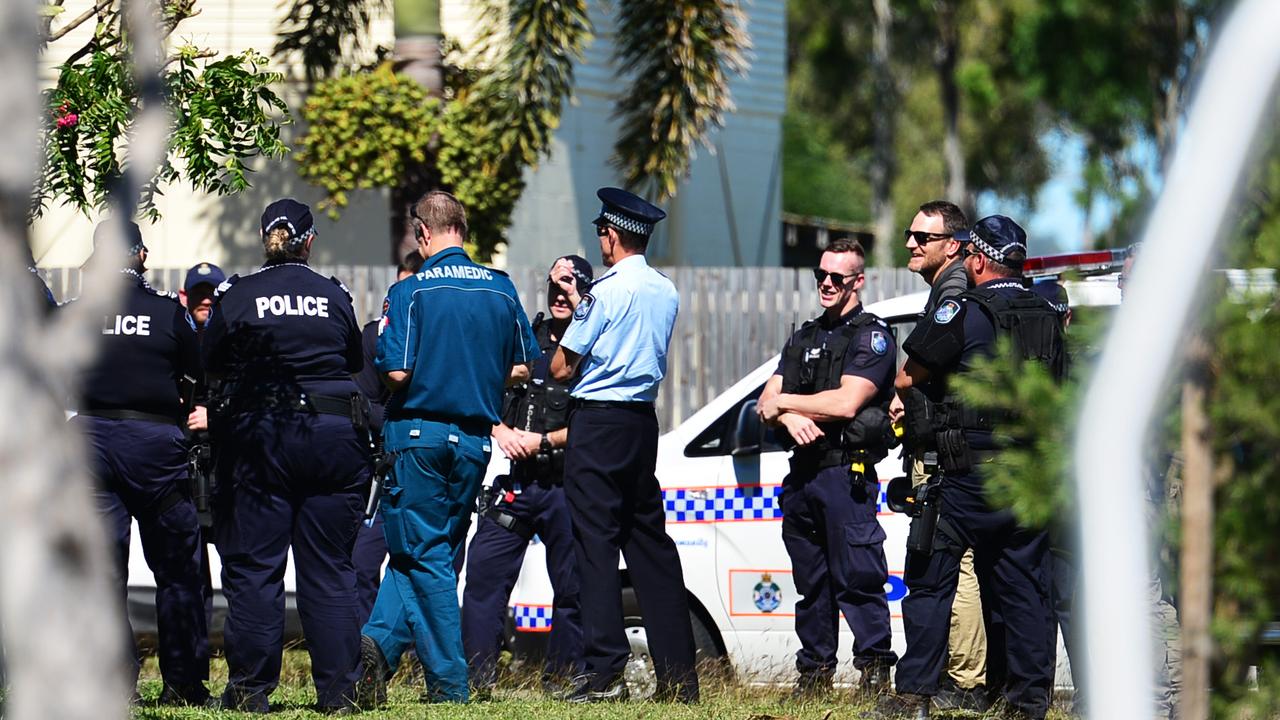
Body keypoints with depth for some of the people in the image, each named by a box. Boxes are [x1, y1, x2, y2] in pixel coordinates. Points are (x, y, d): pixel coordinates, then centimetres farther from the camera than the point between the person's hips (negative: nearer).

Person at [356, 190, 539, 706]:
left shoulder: (410, 292, -9)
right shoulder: (501, 289, 4)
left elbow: (397, 372, -15)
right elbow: (523, 367, 10)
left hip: (419, 434, -4)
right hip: (474, 438, 4)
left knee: (425, 555, 2)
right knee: (438, 551, 10)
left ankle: (449, 682, -3)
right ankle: (383, 642, -6)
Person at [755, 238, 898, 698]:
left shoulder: (872, 336, -1)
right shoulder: (804, 338, 21)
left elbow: (847, 402, -14)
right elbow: (765, 406, 15)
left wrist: (783, 401, -2)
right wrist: (788, 416, -9)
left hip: (847, 474, -7)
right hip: (802, 473, 7)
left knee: (857, 579, -12)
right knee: (811, 583, 9)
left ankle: (875, 672, -11)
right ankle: (815, 673, 14)